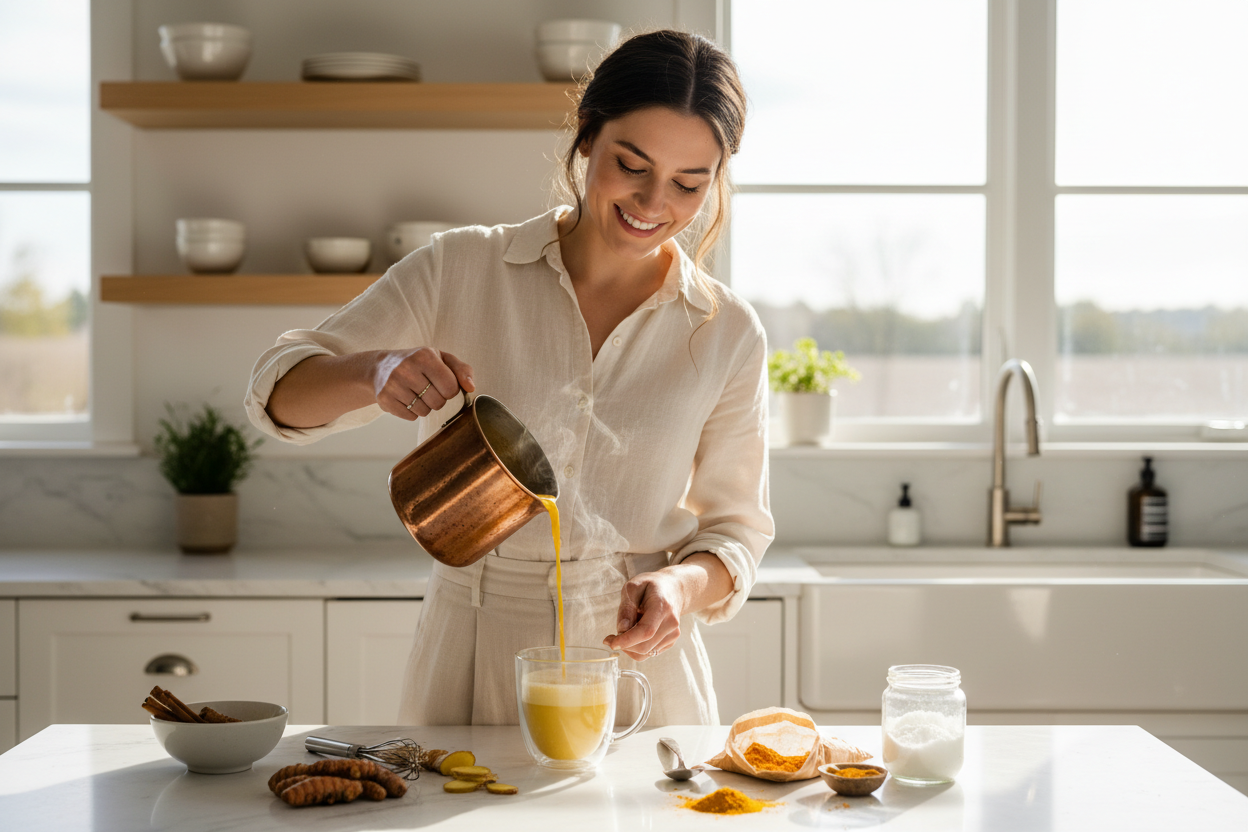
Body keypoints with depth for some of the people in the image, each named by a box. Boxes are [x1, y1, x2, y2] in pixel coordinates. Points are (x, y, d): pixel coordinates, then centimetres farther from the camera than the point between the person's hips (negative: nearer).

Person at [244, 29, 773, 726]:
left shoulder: (728, 335, 4)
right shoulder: (460, 271, 0)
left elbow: (735, 526, 11)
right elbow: (280, 392, 0)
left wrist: (682, 584, -11)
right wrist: (374, 372, -21)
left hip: (637, 670, 1)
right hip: (471, 666, 0)